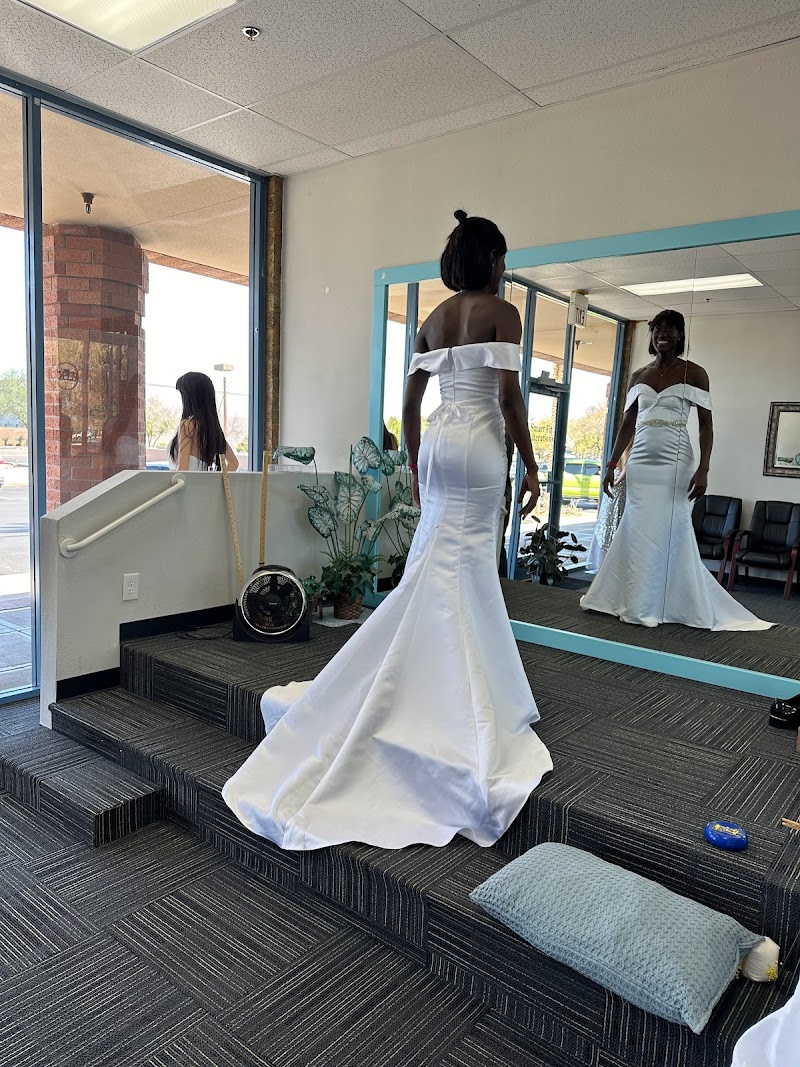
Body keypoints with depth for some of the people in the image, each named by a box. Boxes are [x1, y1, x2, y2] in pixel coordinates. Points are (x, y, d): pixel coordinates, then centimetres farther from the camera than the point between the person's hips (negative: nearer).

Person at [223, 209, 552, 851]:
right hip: (479, 444, -7)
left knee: (445, 566, 11)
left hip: (438, 443, 7)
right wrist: (531, 466, -6)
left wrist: (415, 463, 21)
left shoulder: (433, 320, 15)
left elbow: (410, 400, 14)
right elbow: (509, 396, -12)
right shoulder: (502, 313, -4)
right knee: (458, 569, -6)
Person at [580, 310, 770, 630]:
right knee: (636, 534, 5)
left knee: (669, 533, -2)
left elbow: (706, 425, -3)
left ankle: (650, 607, 7)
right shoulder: (638, 376, 13)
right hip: (640, 463, 4)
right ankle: (637, 602, 16)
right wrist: (612, 464, 11)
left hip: (674, 464, -4)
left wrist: (703, 470, -13)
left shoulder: (694, 373, 1)